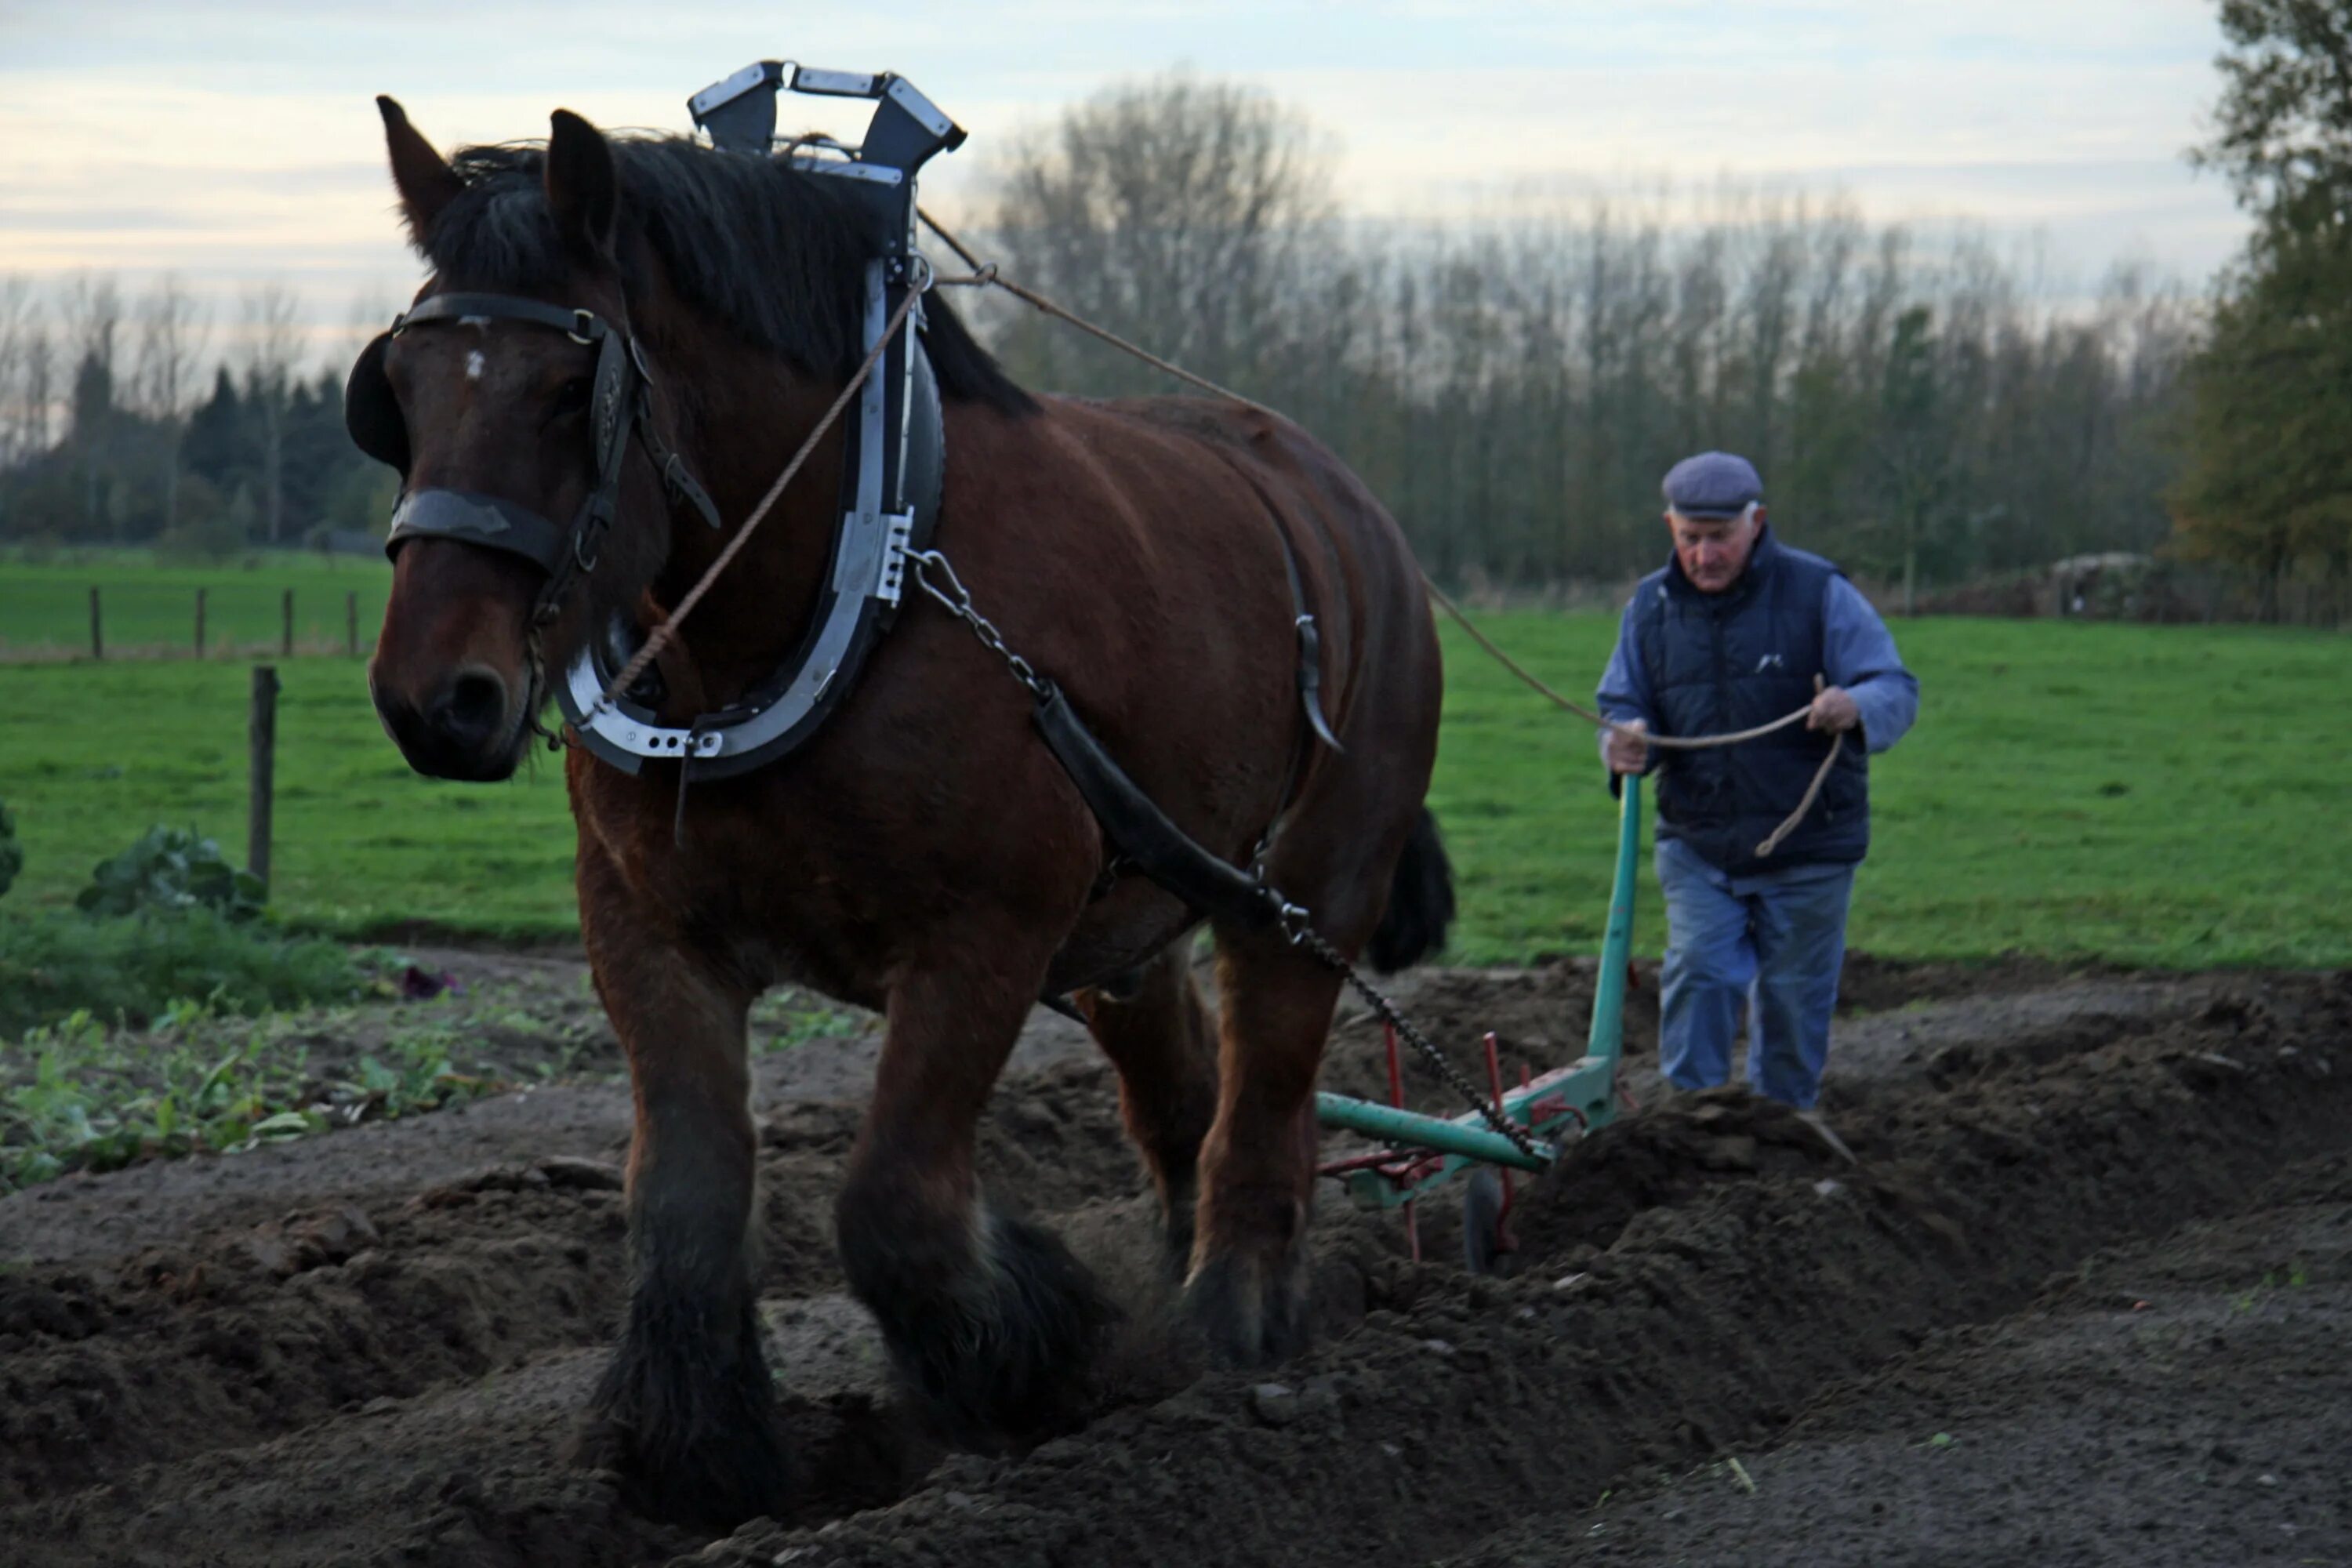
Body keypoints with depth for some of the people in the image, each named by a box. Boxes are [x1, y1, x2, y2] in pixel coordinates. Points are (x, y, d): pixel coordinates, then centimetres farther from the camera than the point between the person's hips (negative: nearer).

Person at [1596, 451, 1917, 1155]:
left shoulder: (1820, 594, -6)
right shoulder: (1653, 607, 5)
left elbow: (1898, 692, -10)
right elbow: (1623, 704, 11)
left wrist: (1856, 707, -35)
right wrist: (1623, 743, -15)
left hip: (1807, 849, -2)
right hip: (1696, 845, 2)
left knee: (1793, 996, 8)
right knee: (1698, 973, -12)